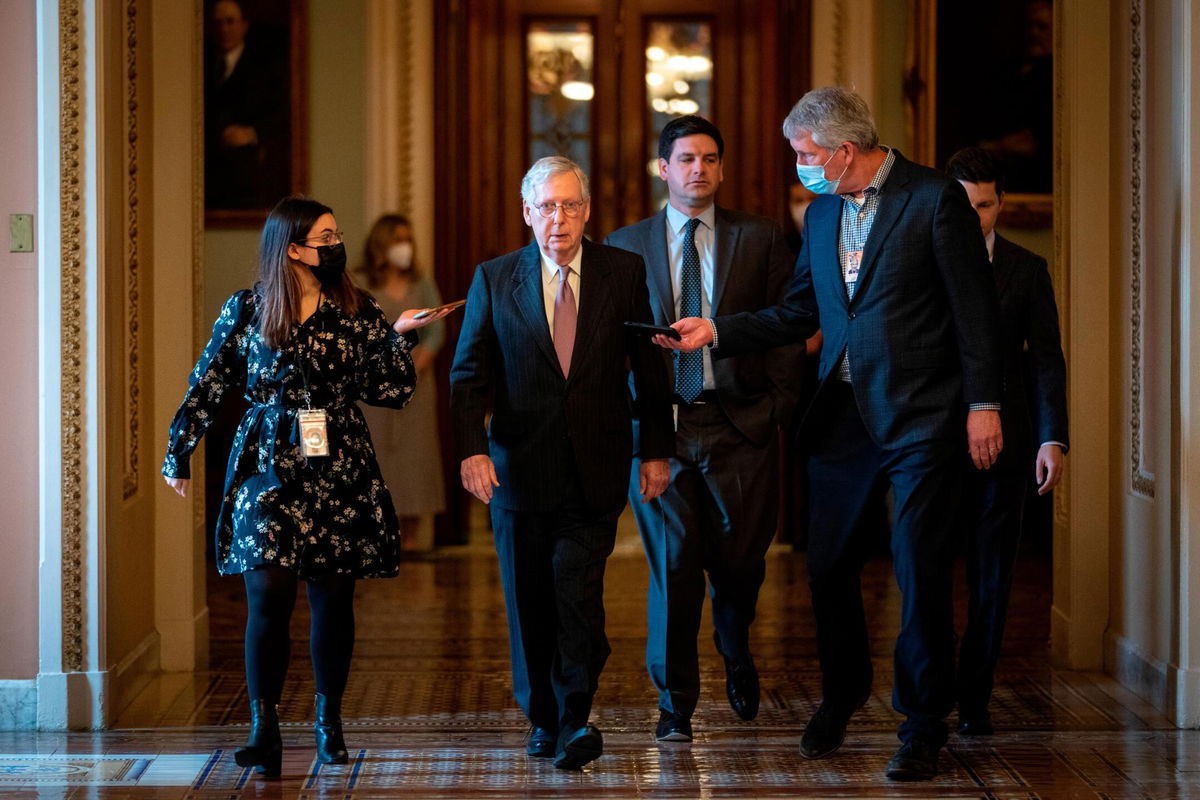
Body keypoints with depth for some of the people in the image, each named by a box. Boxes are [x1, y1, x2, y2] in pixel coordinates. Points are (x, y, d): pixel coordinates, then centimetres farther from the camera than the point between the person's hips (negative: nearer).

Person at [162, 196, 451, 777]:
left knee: (333, 598, 5)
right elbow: (206, 387, 8)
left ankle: (329, 721, 21)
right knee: (269, 594, -10)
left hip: (339, 473, 2)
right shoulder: (246, 310, 2)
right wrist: (178, 454, 8)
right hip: (268, 471, -2)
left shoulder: (356, 313, 6)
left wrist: (400, 336, -10)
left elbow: (392, 392, 4)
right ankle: (264, 731, -5)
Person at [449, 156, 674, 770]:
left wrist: (656, 449, 5)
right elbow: (468, 374, 0)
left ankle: (576, 719, 4)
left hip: (594, 472, -1)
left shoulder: (624, 272, 3)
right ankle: (543, 718, 23)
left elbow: (649, 367, 7)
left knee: (577, 594, -9)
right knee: (529, 602, 8)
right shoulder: (494, 280, 3)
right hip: (519, 467, 1)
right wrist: (472, 448, -13)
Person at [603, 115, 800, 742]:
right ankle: (675, 701, 10)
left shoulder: (761, 239, 7)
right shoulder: (625, 246, 8)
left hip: (740, 425, 0)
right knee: (673, 563, -3)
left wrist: (779, 405, -5)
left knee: (740, 560, 7)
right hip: (659, 425, 0)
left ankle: (736, 656, 38)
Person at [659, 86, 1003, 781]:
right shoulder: (821, 212, 12)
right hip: (843, 415, 6)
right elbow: (799, 314, 16)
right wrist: (715, 331, 6)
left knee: (921, 573, -1)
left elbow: (976, 308, -8)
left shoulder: (935, 198, -8)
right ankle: (842, 695, 33)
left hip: (920, 417, -6)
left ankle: (923, 724, 13)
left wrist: (983, 405, -11)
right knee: (829, 566, 11)